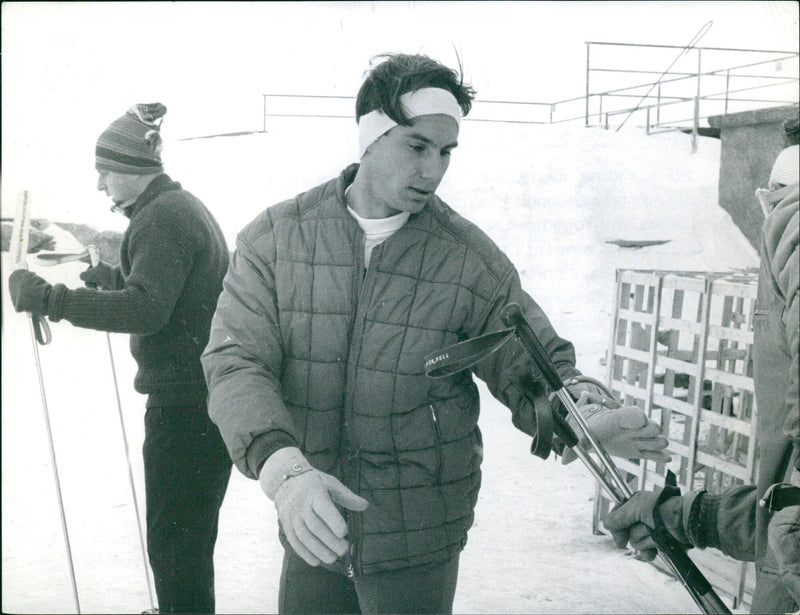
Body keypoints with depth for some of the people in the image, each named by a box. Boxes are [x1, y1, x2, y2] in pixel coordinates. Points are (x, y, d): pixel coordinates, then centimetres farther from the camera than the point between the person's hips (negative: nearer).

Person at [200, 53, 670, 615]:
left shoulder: (470, 257, -6)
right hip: (311, 532, 2)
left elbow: (533, 370, -1)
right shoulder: (275, 237, -4)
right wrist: (284, 468, -29)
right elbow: (235, 362, -12)